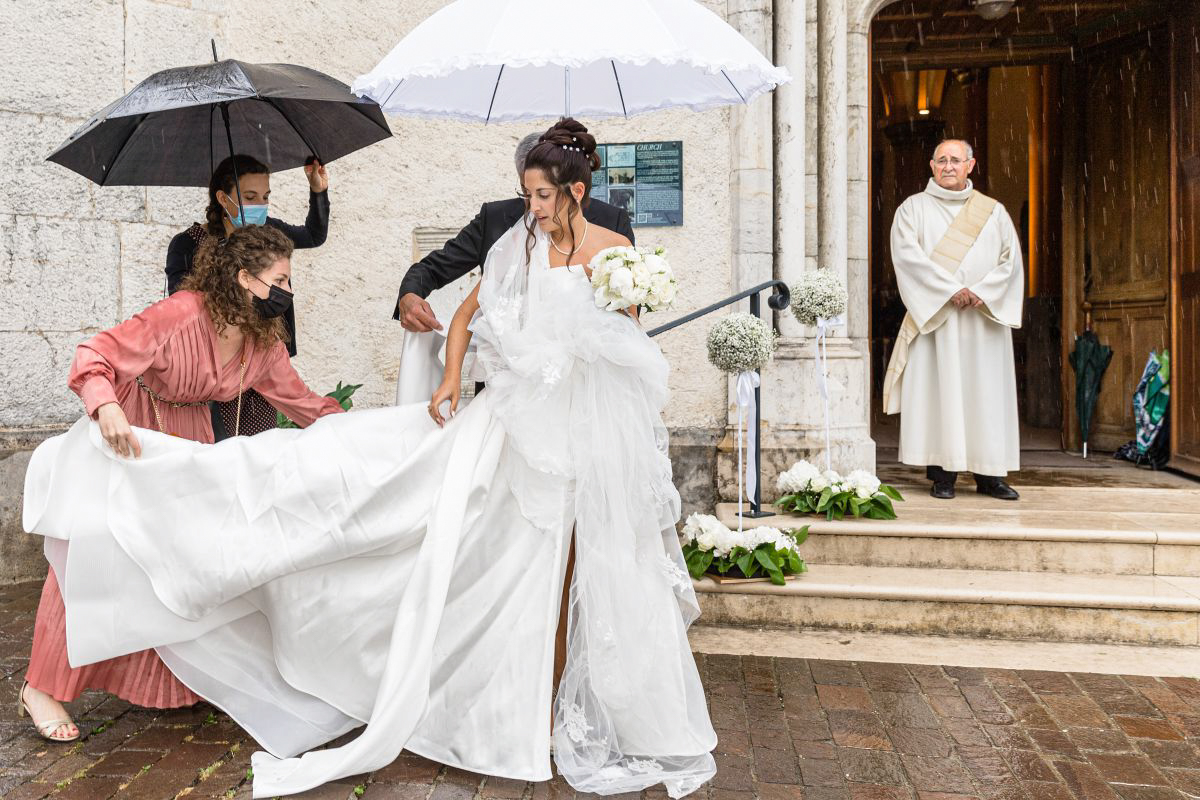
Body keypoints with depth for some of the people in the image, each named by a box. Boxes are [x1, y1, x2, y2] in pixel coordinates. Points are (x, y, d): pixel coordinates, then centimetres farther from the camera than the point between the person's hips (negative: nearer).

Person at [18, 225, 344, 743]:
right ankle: (42, 688, 13)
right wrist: (107, 408, -48)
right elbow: (94, 357, -29)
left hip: (188, 436, 6)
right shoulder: (180, 315, -30)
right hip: (125, 431, -6)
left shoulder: (266, 343, -9)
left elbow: (300, 401, 1)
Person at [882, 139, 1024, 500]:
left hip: (985, 317, 3)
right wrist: (951, 290, -15)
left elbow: (1011, 257, 6)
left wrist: (981, 292, -11)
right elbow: (906, 253, -8)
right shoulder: (913, 208, 7)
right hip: (933, 315, -2)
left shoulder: (993, 211, 15)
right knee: (939, 389, -5)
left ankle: (989, 473, 7)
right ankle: (942, 474, 0)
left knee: (988, 391, 1)